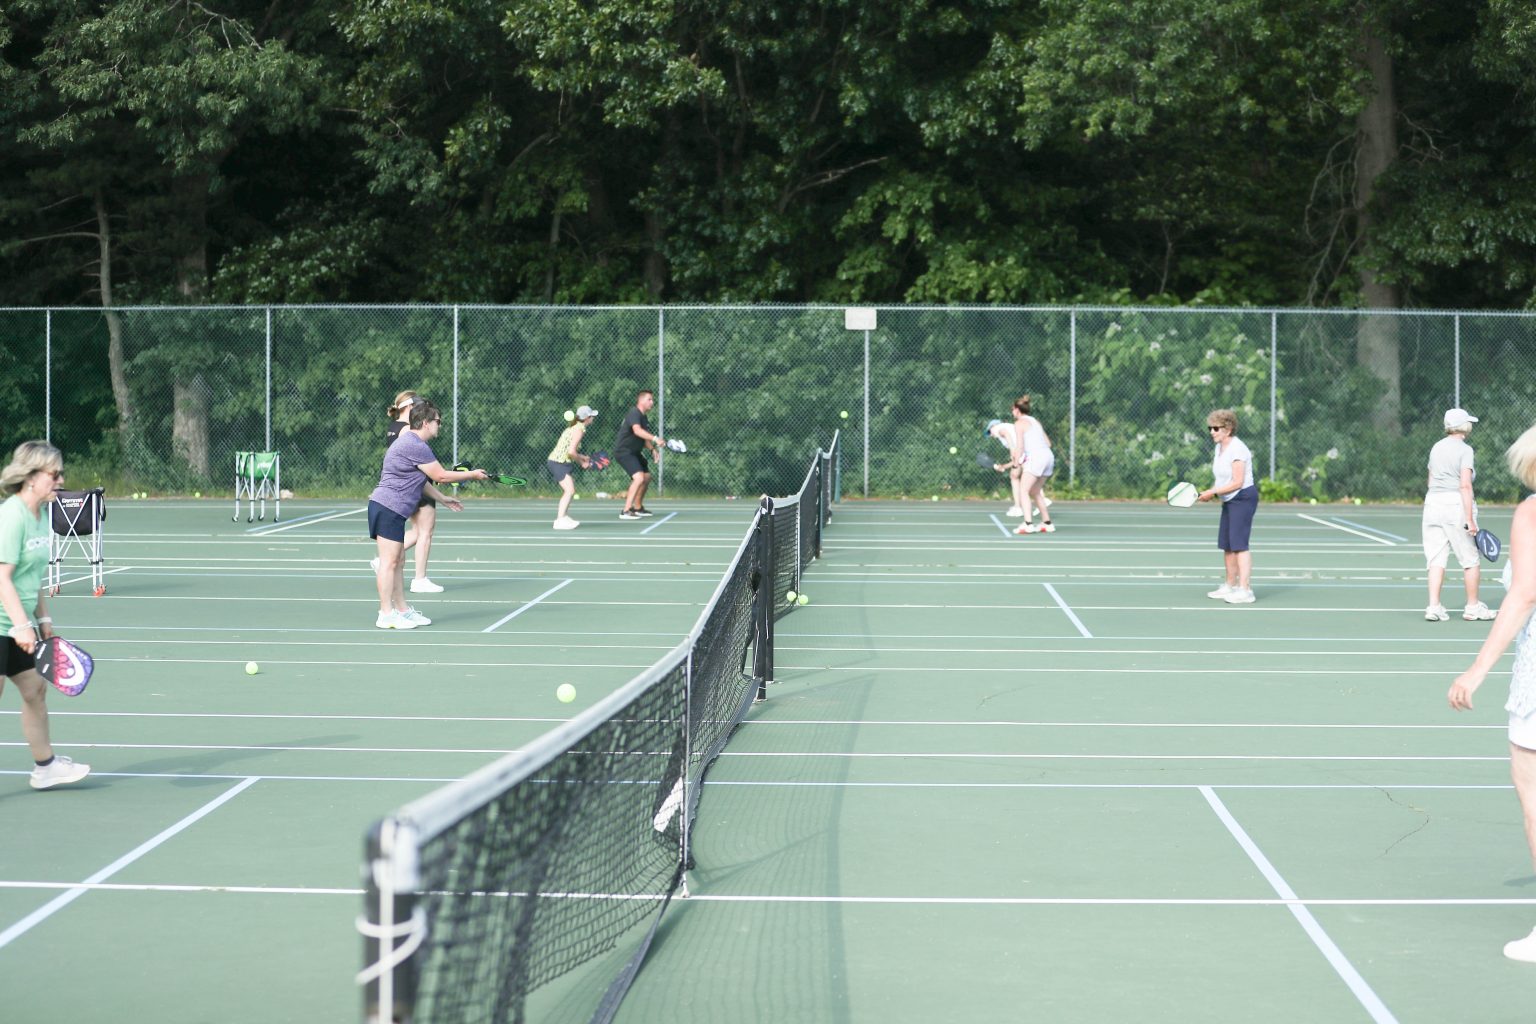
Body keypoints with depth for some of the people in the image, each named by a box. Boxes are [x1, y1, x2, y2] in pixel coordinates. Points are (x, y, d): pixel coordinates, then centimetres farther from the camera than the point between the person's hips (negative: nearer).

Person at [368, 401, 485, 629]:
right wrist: (472, 474, 0)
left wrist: (443, 498, 26)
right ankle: (386, 614, -8)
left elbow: (420, 480, 27)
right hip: (388, 507, -11)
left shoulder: (411, 442, 19)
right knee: (389, 560, -9)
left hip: (393, 511, 11)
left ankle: (402, 610, 16)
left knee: (398, 561, 12)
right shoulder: (415, 446, -16)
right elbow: (441, 476, -12)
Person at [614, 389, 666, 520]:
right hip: (624, 451, -11)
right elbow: (637, 431, -37)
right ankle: (626, 511, -24)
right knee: (639, 477, -25)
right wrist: (655, 438, -47)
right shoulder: (634, 413, -18)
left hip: (634, 452, 11)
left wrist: (653, 447, 2)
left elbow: (644, 439, 21)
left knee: (647, 477, 20)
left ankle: (637, 507, 36)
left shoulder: (644, 418, 13)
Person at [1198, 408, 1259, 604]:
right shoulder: (1220, 447, 10)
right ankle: (1231, 586, 23)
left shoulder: (1237, 449, -19)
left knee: (1239, 544, -14)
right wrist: (1211, 492, 1)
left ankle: (1245, 591, -16)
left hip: (1243, 498, -10)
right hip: (1229, 500, 10)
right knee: (1226, 545, 13)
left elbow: (1237, 482, -23)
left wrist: (1213, 492, -20)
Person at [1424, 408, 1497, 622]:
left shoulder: (1436, 448, 12)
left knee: (1436, 559, 5)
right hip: (1456, 503, -6)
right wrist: (1470, 519, -17)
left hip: (1432, 501, 6)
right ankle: (1473, 607, 15)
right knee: (1470, 559, 7)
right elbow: (1465, 485, -15)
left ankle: (1433, 606, -1)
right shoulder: (1464, 449, -8)